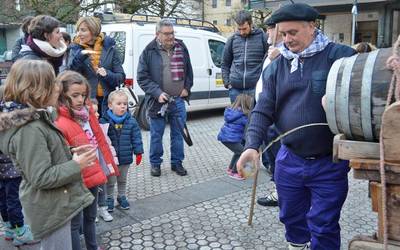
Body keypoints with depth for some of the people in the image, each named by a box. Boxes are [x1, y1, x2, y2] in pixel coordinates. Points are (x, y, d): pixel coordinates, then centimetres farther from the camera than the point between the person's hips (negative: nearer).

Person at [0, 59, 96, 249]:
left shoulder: (35, 118, 4)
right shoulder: (30, 130, -26)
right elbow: (41, 178, -26)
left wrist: (70, 154, 4)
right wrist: (76, 165, -19)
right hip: (51, 210, -10)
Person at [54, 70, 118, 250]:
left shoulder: (87, 112, 0)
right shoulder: (59, 124, -23)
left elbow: (100, 139, 9)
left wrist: (109, 162, 12)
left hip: (93, 175, 8)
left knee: (90, 217, 26)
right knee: (75, 223, 11)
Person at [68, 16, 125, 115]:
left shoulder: (109, 48, 4)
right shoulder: (76, 49, 6)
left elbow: (121, 77, 3)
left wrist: (107, 74, -16)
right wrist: (80, 55, -24)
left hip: (107, 100, 0)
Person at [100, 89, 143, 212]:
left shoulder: (131, 122, -7)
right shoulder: (104, 121, -13)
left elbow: (136, 138, -1)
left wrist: (138, 152, -2)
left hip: (125, 157, 2)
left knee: (122, 180, 22)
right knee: (110, 181, 12)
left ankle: (122, 197, 41)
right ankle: (109, 199, 32)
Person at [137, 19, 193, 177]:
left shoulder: (181, 48, 6)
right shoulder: (149, 51, -6)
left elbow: (188, 71, 17)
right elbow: (142, 77, -7)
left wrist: (187, 88, 4)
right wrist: (157, 93, -16)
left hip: (178, 100, 3)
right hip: (158, 101, -3)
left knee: (178, 133, 12)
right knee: (156, 135, 7)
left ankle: (177, 162, 26)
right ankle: (155, 163, 24)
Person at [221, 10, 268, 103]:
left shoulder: (262, 37, 1)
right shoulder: (232, 39, 11)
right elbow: (225, 64, 16)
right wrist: (227, 83, 6)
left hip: (255, 88, -3)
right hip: (235, 89, 3)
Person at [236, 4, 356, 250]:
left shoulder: (341, 56, -9)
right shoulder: (276, 66, 4)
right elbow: (263, 110, 0)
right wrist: (252, 145, -14)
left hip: (330, 163, -4)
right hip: (289, 160, 5)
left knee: (323, 227, 7)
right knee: (292, 217, 21)